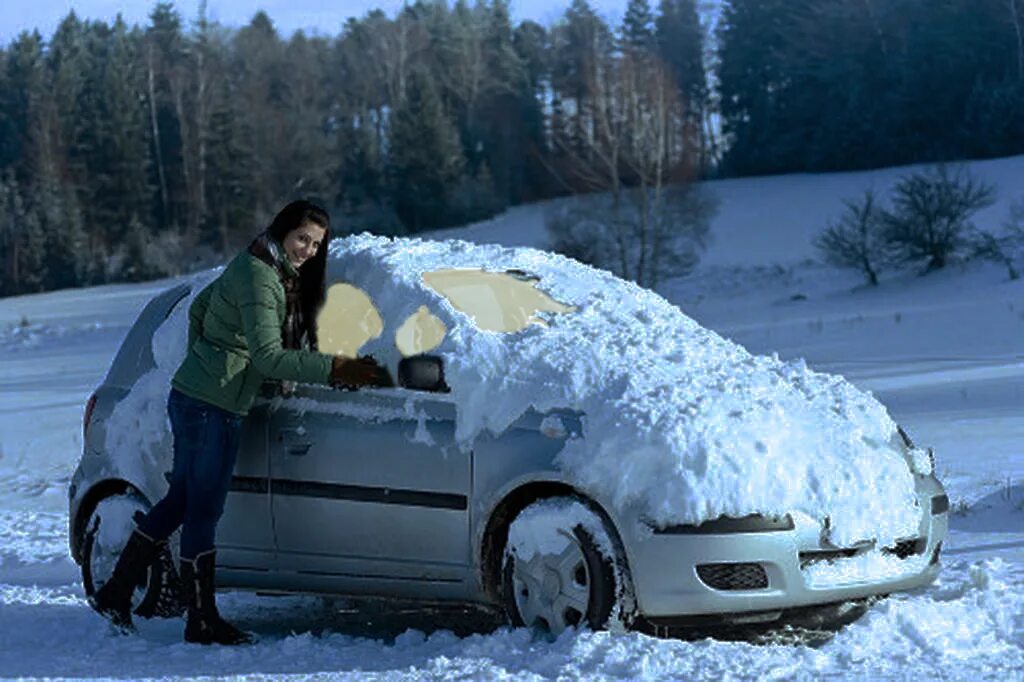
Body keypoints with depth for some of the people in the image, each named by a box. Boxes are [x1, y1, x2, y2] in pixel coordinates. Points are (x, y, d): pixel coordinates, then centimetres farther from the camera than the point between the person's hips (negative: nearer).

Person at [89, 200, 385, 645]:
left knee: (181, 501, 17)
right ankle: (202, 623, 4)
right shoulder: (259, 279, -18)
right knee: (204, 511, -3)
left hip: (193, 397, 10)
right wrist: (333, 369, -23)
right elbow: (268, 357, -24)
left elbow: (199, 308, 24)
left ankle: (115, 594, 24)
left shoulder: (260, 270, 13)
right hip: (210, 408, -10)